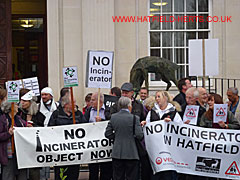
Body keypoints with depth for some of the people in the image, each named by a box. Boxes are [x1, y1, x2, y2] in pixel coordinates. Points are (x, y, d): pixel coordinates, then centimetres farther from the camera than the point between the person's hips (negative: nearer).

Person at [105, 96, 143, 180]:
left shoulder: (113, 117, 3)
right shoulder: (134, 118, -10)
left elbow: (107, 134, 5)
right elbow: (139, 135, -14)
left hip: (117, 153, 4)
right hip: (131, 154, -4)